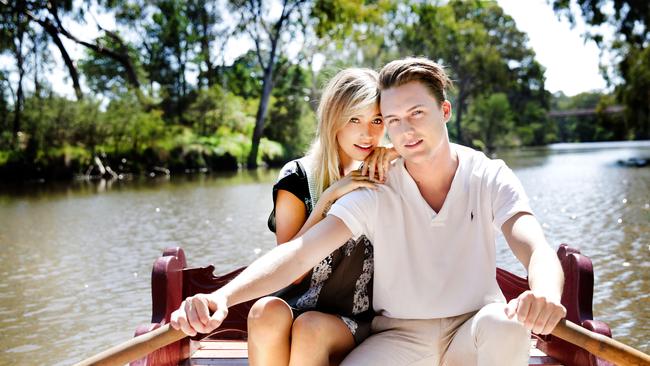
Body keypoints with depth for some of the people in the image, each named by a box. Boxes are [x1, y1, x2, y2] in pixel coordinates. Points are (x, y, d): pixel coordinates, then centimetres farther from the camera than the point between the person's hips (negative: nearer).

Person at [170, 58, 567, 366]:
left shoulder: (490, 179, -7)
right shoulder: (377, 192, -9)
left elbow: (537, 250, -23)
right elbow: (300, 251, -20)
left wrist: (545, 295, -49)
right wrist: (222, 296, -38)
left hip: (474, 332, 1)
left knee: (505, 324, -34)